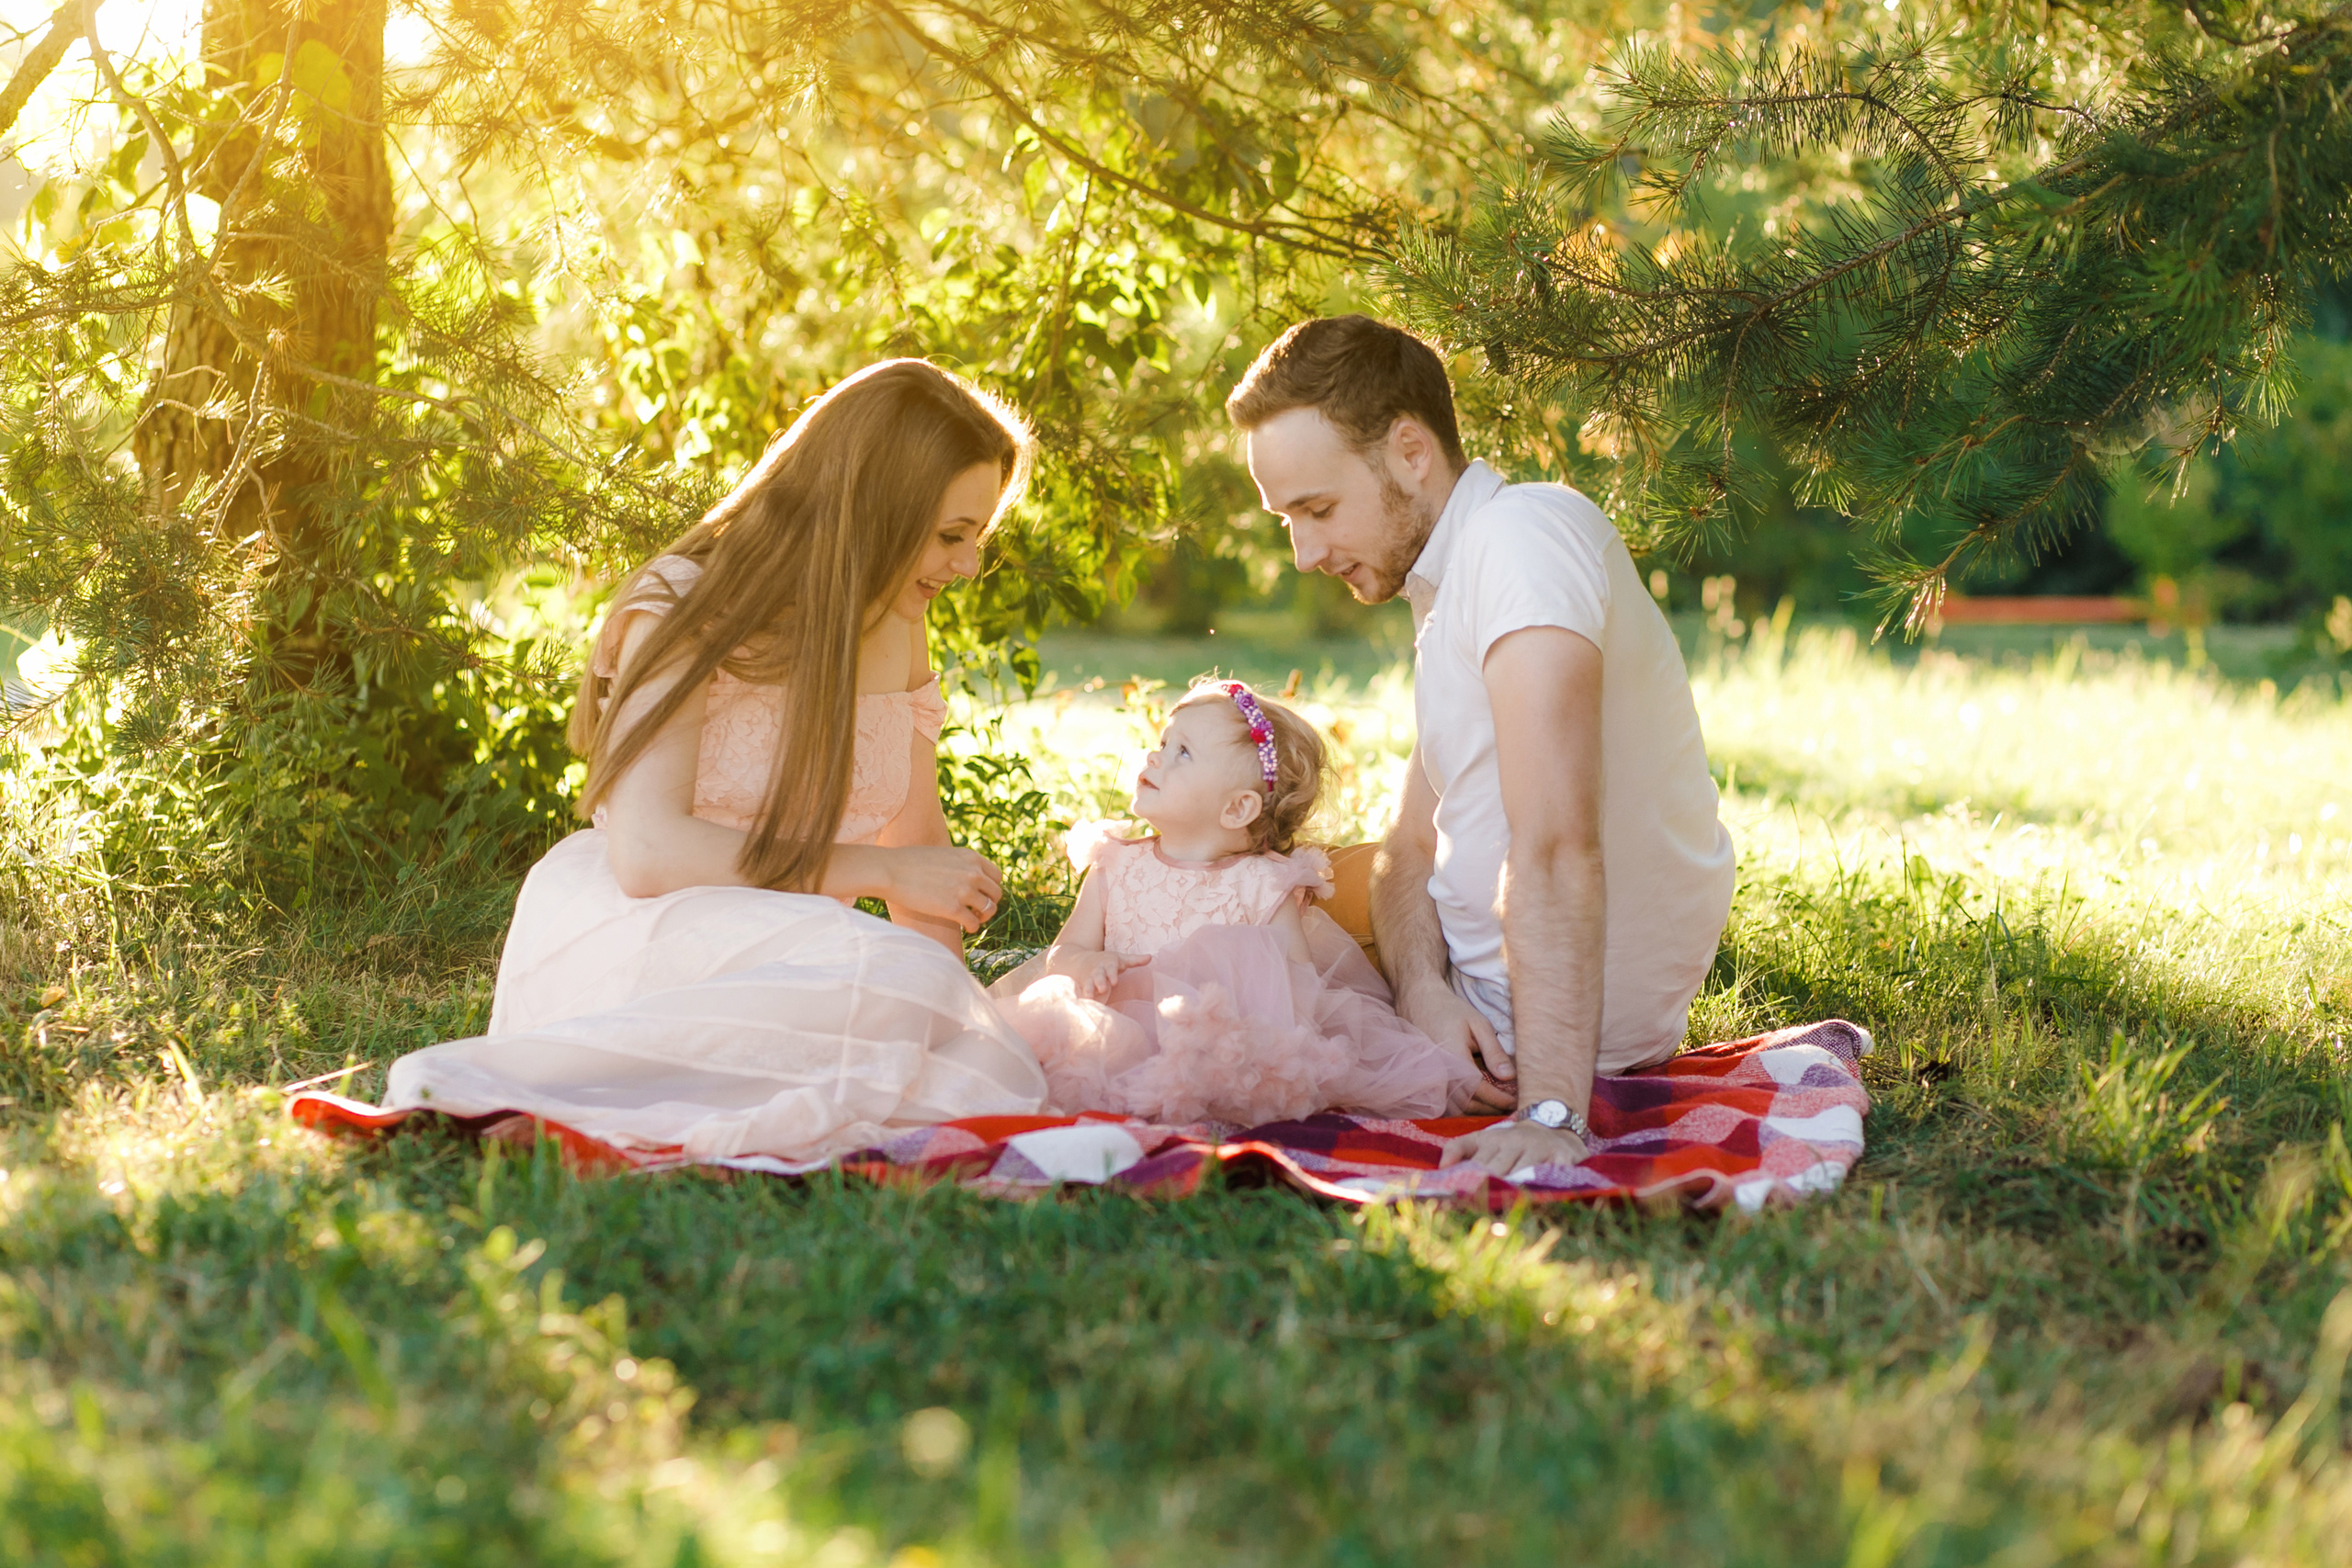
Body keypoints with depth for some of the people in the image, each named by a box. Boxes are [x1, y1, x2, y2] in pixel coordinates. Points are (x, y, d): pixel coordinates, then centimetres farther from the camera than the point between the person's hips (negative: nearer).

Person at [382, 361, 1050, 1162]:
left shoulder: (894, 630, 9)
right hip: (623, 937, -6)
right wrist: (884, 872, -19)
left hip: (771, 959, 6)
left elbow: (920, 840, 13)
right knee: (892, 975, -36)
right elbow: (646, 852, -22)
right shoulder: (687, 607, -11)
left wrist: (954, 1003, -5)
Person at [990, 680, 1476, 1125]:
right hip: (1126, 1029, 2)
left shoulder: (1263, 886, 5)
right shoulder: (1116, 867, 15)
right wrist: (1086, 963, -13)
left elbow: (1300, 981, 0)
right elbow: (1065, 949, 13)